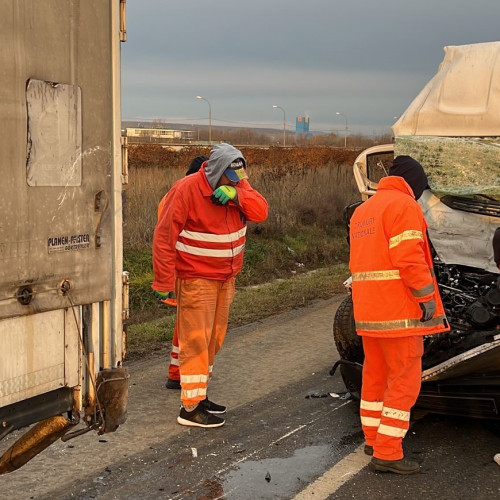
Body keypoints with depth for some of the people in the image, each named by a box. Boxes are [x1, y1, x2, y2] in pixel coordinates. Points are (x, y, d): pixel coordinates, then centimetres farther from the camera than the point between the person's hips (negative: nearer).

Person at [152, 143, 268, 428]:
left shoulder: (239, 185, 4)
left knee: (213, 340, 14)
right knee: (196, 342, -7)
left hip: (226, 278, 7)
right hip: (196, 279, -7)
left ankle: (199, 395, 26)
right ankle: (190, 408, -3)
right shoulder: (187, 190, -16)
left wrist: (236, 195, -27)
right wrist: (164, 283, -17)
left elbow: (261, 211, -9)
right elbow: (164, 237, -16)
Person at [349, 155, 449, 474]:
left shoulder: (362, 210, 19)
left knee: (375, 375, 18)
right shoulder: (404, 205, -10)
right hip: (399, 312, -9)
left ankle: (374, 438, 28)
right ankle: (387, 454, -5)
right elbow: (409, 259, -19)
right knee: (404, 380, -4)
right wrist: (428, 300, -14)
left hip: (367, 312, 9)